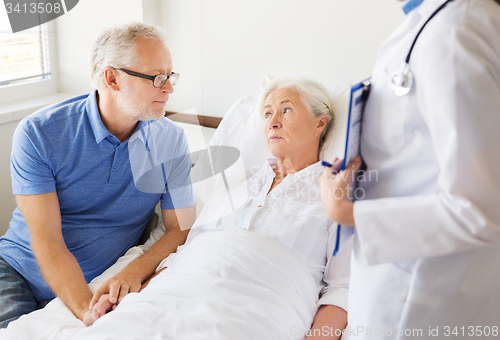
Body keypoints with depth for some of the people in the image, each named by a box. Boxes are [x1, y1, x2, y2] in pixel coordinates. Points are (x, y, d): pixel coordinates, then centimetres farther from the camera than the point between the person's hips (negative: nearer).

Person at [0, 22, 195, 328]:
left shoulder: (171, 141, -4)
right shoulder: (38, 134, -13)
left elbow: (181, 229, -2)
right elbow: (47, 242, -16)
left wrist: (134, 273, -21)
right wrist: (87, 311, -30)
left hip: (102, 287, 2)